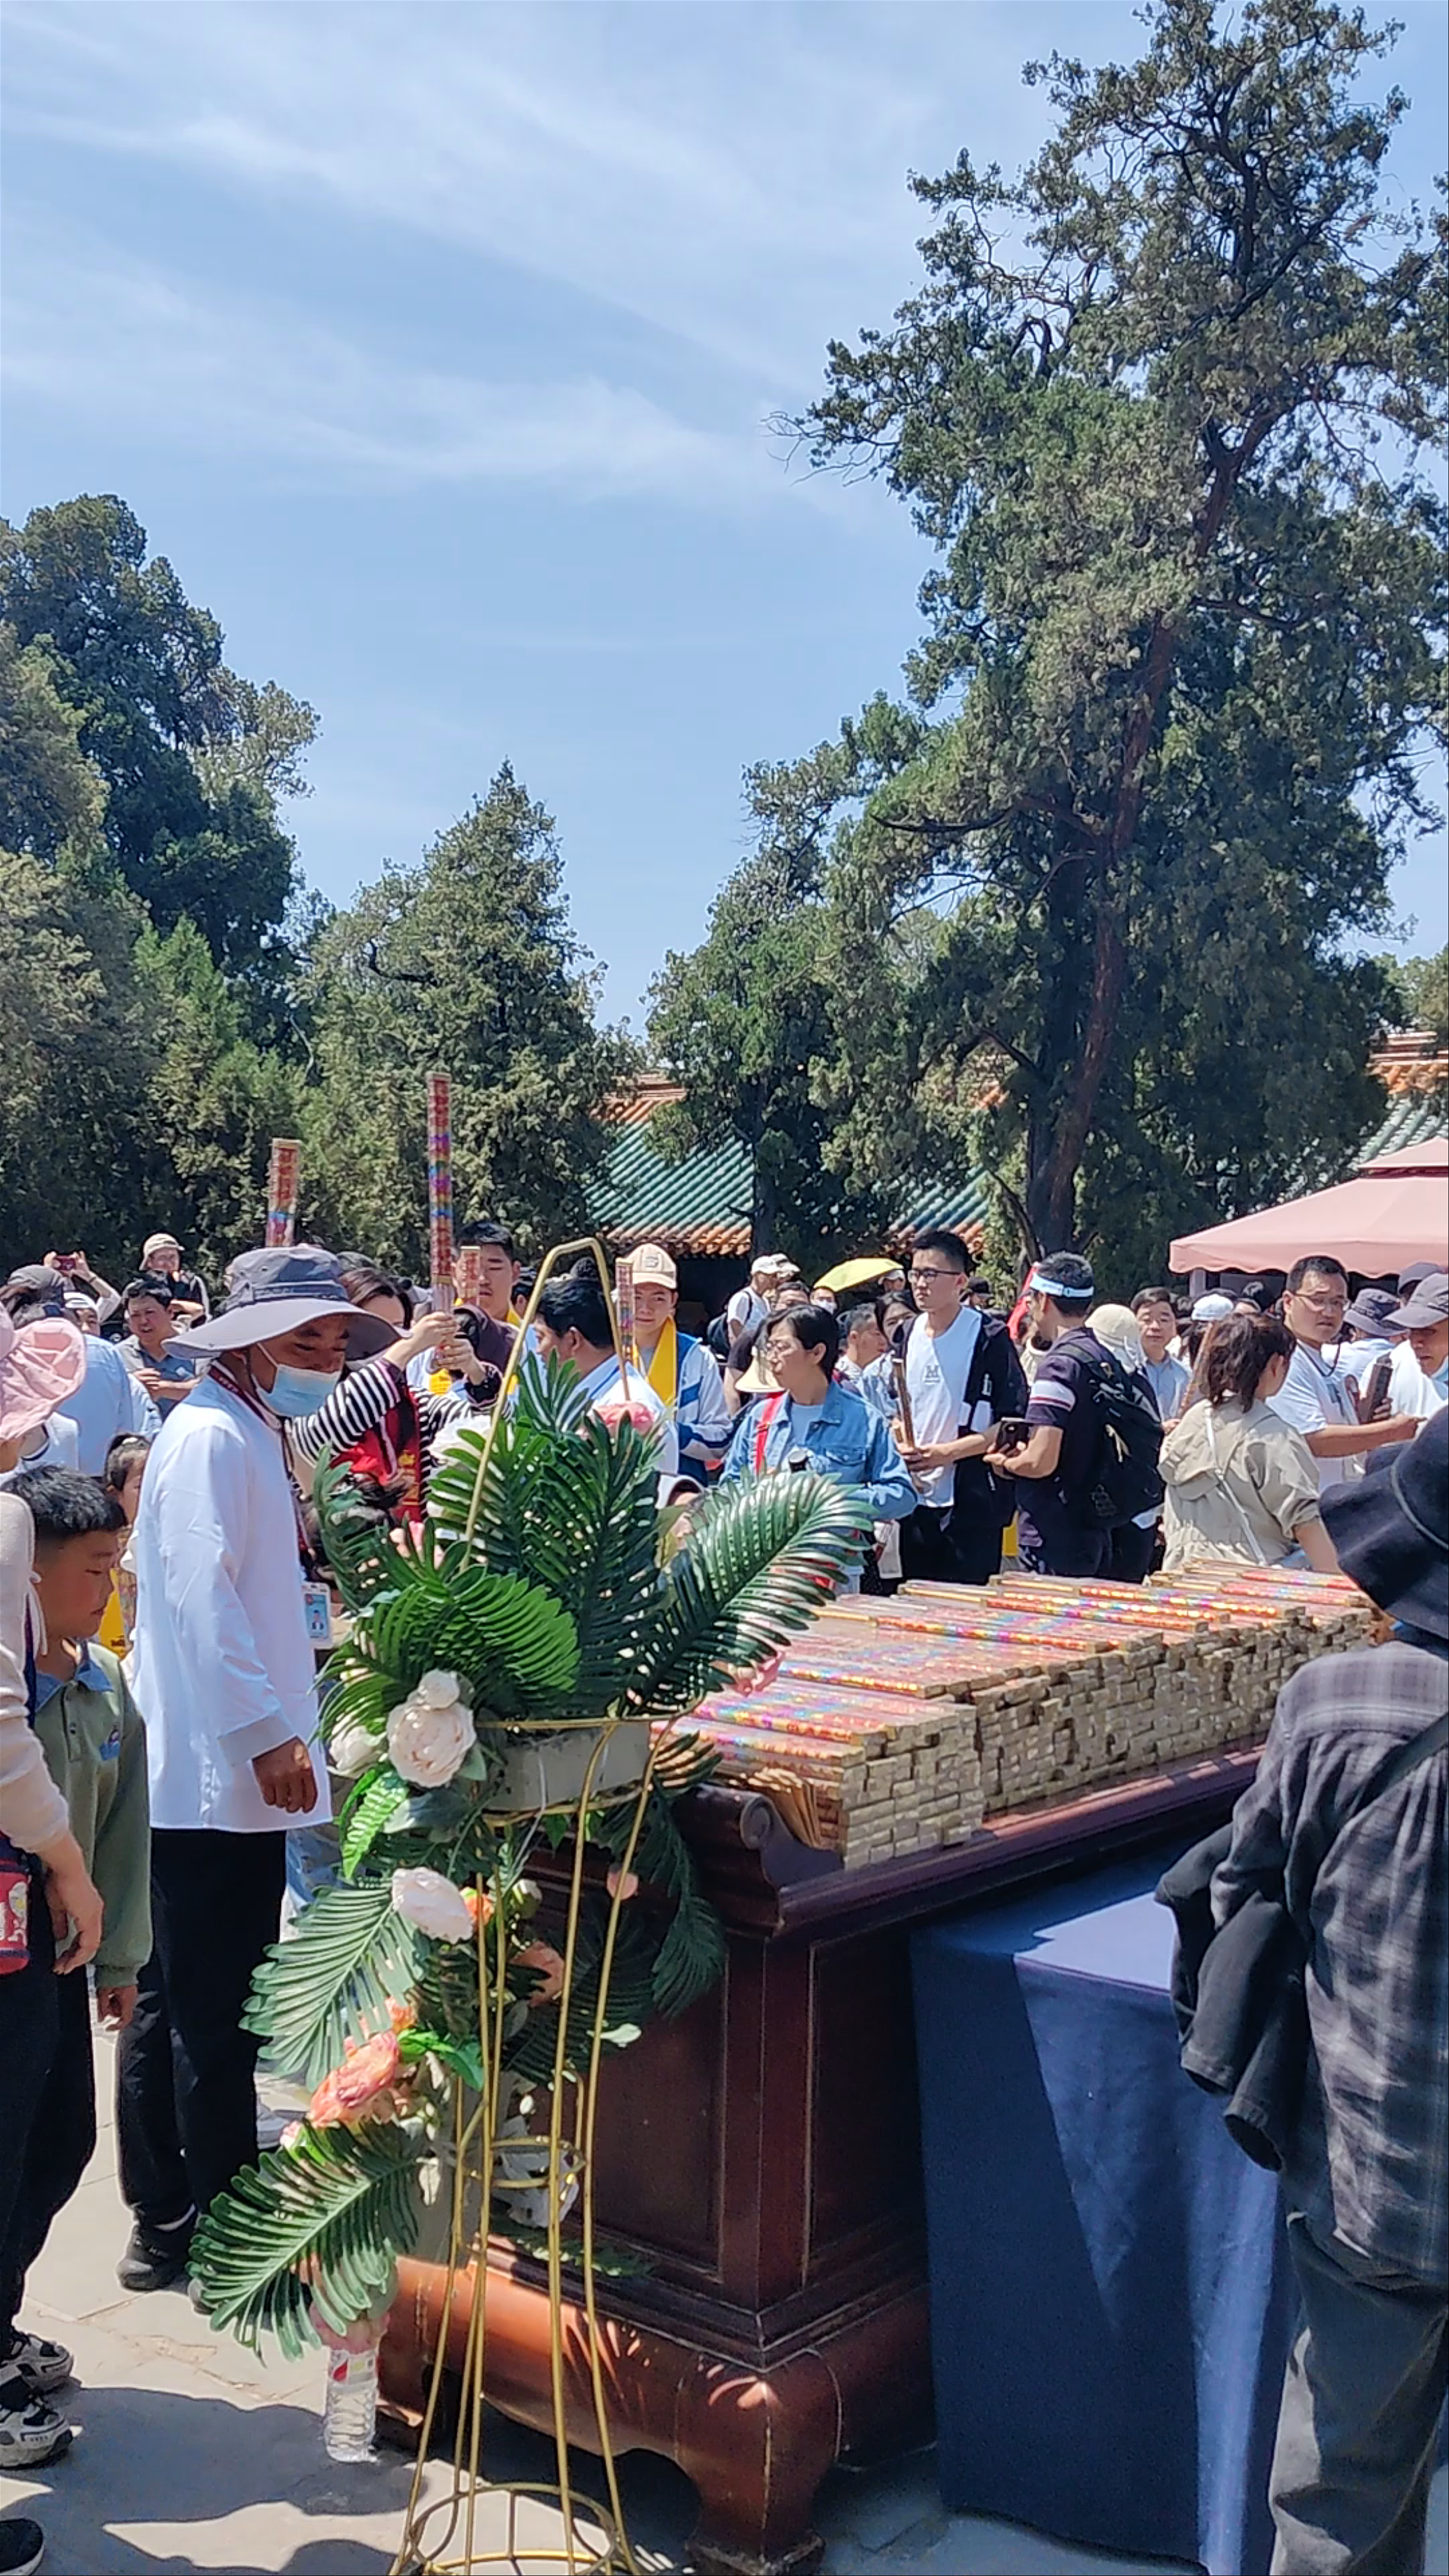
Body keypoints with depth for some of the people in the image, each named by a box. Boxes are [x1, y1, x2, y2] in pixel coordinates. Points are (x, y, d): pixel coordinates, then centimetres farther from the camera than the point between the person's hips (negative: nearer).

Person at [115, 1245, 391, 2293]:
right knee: (214, 2019, -2)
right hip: (217, 1773, -10)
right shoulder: (213, 1437, -13)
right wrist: (269, 1733, -24)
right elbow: (201, 1596, -22)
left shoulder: (255, 1436, 19)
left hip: (221, 1777, 10)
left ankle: (167, 2226, 24)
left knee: (175, 2010, 15)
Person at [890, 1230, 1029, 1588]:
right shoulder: (908, 1335, 11)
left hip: (972, 1503, -6)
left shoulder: (989, 1337, -8)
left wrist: (947, 1452, -17)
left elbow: (1014, 1422, -12)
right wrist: (901, 1444, 1)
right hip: (918, 1499, 6)